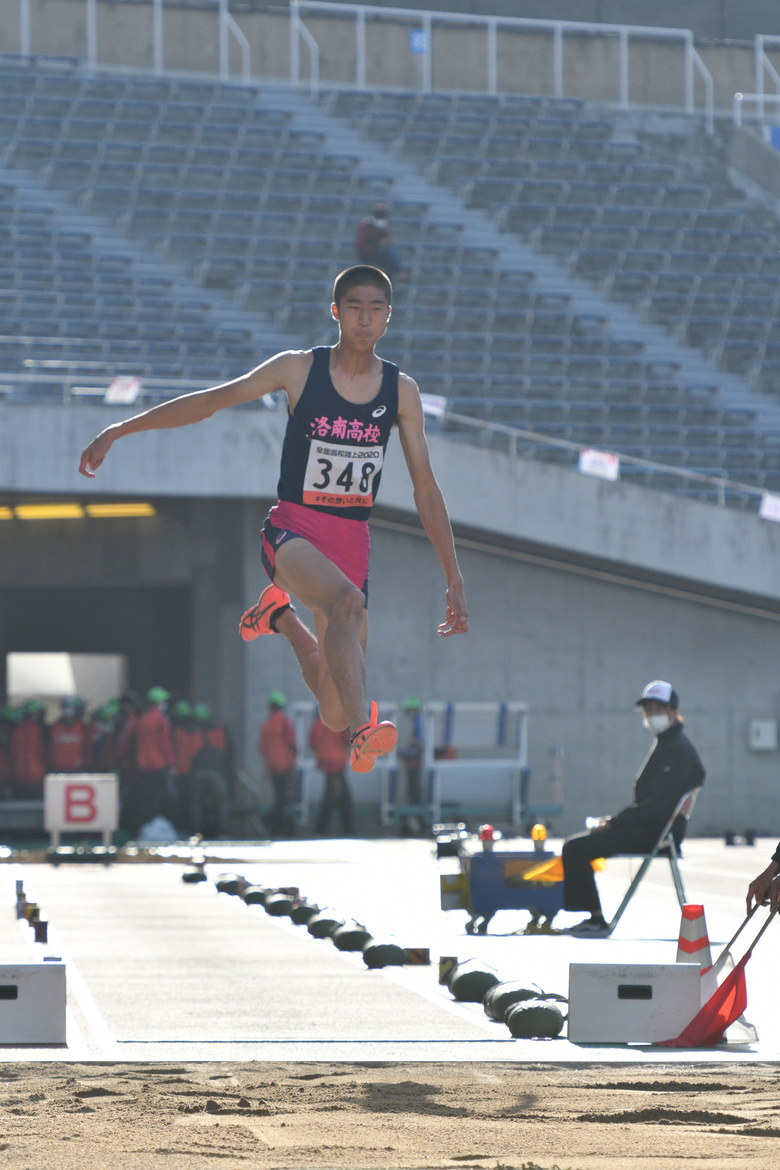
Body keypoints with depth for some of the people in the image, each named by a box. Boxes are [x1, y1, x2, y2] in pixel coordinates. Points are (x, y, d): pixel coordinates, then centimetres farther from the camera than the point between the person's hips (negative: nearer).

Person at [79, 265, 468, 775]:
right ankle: (365, 731, -49)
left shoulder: (401, 391, 3)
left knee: (334, 714, 6)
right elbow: (209, 401, 2)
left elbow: (426, 489, 7)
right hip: (293, 528, -3)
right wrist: (117, 430, -2)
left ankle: (280, 616, 35)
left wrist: (455, 581, 4)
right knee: (347, 601, -39)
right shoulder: (300, 369, -2)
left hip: (352, 540, 3)